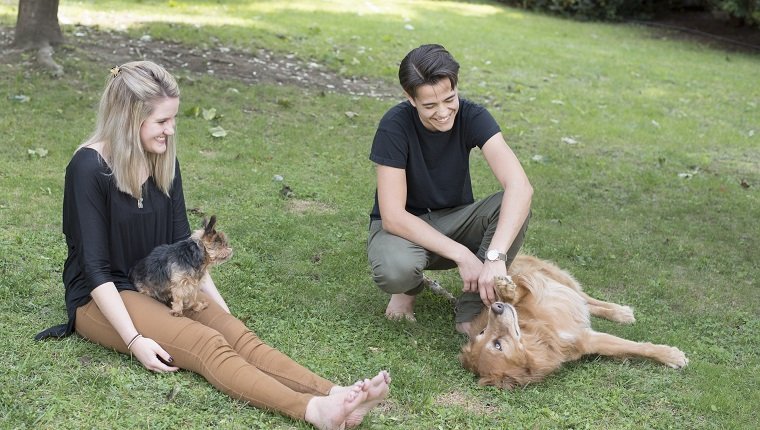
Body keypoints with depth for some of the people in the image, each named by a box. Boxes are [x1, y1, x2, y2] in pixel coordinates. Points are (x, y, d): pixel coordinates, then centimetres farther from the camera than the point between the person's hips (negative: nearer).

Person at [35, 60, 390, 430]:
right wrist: (134, 340, -25)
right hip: (102, 298, -6)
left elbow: (181, 242, 9)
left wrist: (219, 305, 2)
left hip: (158, 285, 6)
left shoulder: (163, 159, 2)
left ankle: (332, 396, -42)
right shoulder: (90, 168, -18)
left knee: (236, 334, -22)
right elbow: (94, 265, -19)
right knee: (205, 344, -31)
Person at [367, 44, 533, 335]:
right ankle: (410, 287, 2)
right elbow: (393, 216, -27)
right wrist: (461, 254, -34)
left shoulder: (472, 117, -19)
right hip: (403, 226, -3)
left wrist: (495, 257, -47)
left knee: (515, 206, -27)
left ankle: (471, 311, -14)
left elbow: (520, 186, -33)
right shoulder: (395, 126, -24)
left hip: (453, 219, 3)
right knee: (395, 270, -38)